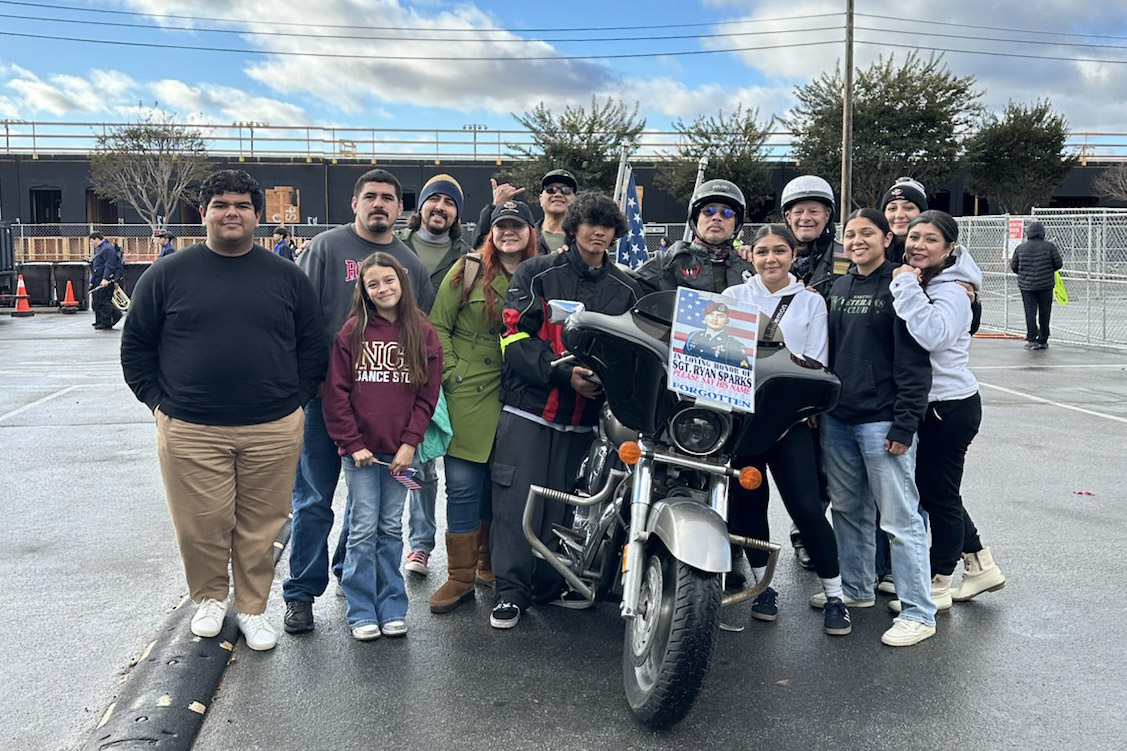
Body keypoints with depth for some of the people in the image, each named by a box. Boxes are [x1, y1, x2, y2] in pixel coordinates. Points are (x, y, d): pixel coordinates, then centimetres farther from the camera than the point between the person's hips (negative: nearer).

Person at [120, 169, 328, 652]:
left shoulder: (287, 278, 8)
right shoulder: (168, 275, 4)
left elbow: (312, 348, 13)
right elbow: (135, 346, 10)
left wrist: (296, 399, 4)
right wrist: (159, 402, 2)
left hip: (273, 430, 1)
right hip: (190, 431, -1)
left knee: (261, 529, 8)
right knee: (202, 526, 5)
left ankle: (252, 608, 26)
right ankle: (209, 598, 30)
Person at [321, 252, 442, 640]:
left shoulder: (424, 334, 2)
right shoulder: (352, 332, -2)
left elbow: (427, 394, 1)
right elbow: (336, 392, -3)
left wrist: (409, 444, -7)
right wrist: (352, 443, -7)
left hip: (399, 451, 1)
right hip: (360, 450, -1)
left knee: (391, 529, 10)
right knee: (363, 529, 1)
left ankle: (392, 608, 20)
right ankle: (362, 612, 12)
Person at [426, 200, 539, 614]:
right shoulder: (468, 270, 0)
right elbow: (438, 325, 0)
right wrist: (451, 373, -7)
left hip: (512, 395, 3)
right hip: (466, 394, -3)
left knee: (499, 483, 11)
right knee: (464, 484, -2)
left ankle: (489, 565, 27)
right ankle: (460, 577, 8)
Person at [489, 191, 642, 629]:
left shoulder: (627, 289, 13)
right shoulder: (537, 273, 2)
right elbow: (516, 337, -7)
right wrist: (565, 373, -19)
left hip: (586, 413, 3)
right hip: (529, 406, -3)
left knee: (565, 503, 6)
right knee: (518, 499, -5)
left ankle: (550, 583, 20)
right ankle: (511, 589, 2)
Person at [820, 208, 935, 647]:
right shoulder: (839, 289, 15)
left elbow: (914, 364, -12)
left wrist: (904, 425, -17)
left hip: (882, 421, -7)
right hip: (837, 419, 7)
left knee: (900, 518, -5)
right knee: (848, 509, 16)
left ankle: (919, 614, 1)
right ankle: (856, 589, 31)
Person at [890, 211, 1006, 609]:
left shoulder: (952, 291, -17)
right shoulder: (913, 283, 9)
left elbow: (932, 335, -34)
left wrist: (906, 287, -28)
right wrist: (904, 285, -2)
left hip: (950, 408, -9)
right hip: (925, 405, 9)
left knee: (938, 494, 3)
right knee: (932, 490, 18)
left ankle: (937, 585, 18)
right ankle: (981, 566, 35)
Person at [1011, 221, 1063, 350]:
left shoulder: (1020, 248, 0)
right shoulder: (1049, 246, -4)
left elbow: (1014, 266, 5)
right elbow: (1059, 264, -3)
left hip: (1026, 285, 1)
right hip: (1046, 285, 0)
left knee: (1030, 313, 3)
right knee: (1044, 314, 8)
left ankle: (1032, 340, -1)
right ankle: (1043, 341, 12)